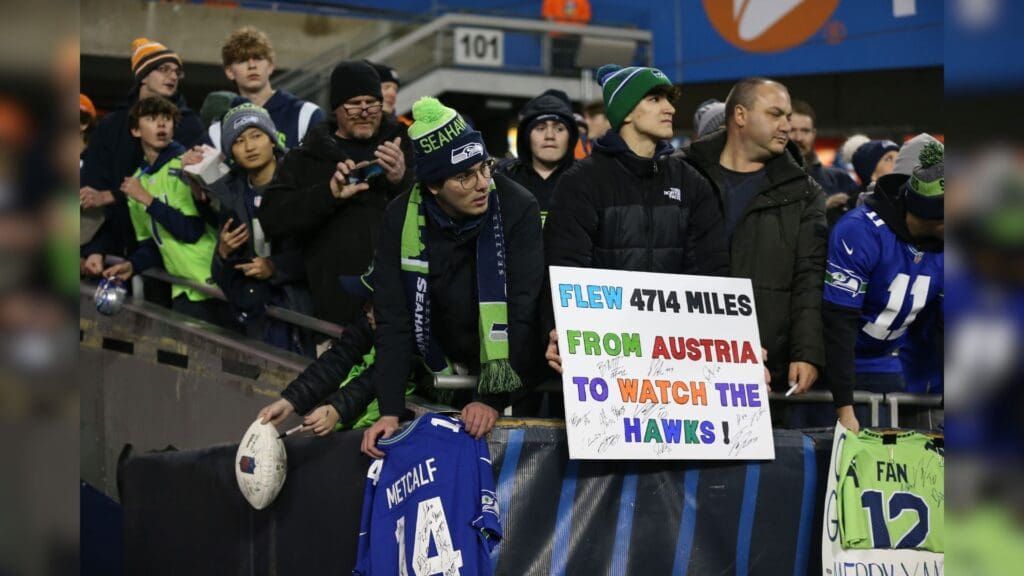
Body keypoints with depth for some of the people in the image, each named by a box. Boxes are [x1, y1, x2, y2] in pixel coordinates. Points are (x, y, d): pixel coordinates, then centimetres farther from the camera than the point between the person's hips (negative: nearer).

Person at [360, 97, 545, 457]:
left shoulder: (517, 208, -20)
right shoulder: (402, 219, -13)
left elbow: (523, 312, -23)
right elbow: (393, 319, -14)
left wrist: (493, 399, -28)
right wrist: (390, 411, -22)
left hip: (513, 376, -2)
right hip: (445, 371, 2)